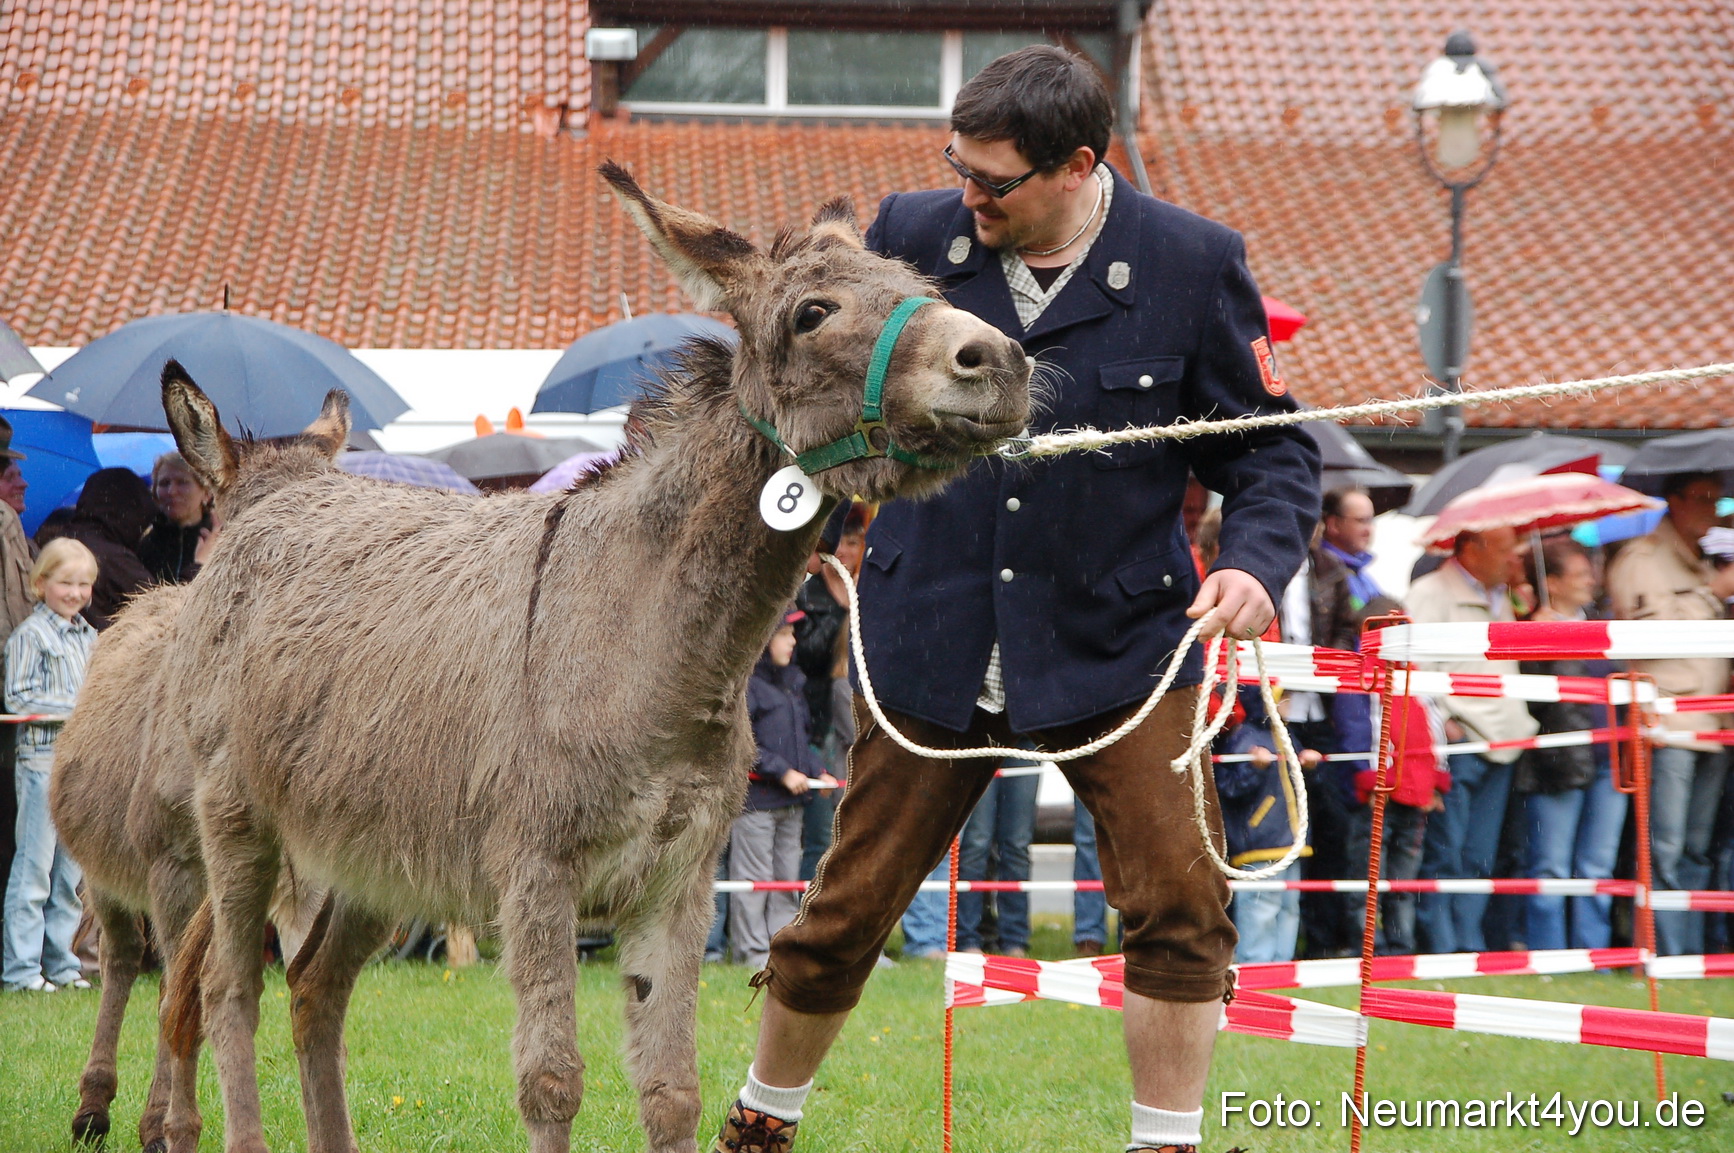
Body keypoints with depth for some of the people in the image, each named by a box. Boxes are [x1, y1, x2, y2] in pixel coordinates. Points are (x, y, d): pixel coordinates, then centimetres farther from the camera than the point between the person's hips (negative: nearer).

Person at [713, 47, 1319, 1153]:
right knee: (847, 911, 7)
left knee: (1179, 903, -11)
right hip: (932, 647, 1)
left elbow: (1272, 446, 1)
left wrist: (1256, 561, -17)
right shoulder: (911, 236, -2)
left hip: (1118, 648, -1)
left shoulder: (1193, 265, -7)